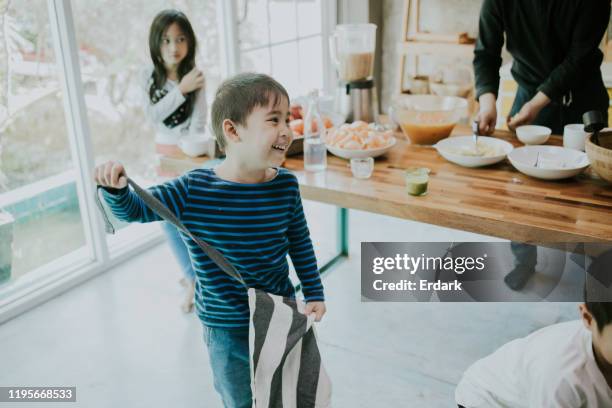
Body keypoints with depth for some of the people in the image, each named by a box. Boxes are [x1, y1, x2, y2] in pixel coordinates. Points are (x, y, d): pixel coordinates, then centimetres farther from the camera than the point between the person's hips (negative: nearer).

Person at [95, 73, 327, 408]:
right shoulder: (193, 191, -20)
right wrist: (115, 188, -32)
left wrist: (314, 294, 3)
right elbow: (134, 210, -11)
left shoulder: (286, 186, -12)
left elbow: (300, 245, 1)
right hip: (227, 329, -2)